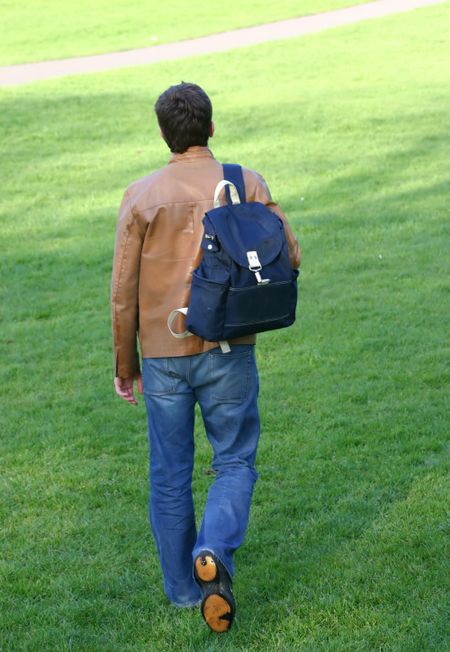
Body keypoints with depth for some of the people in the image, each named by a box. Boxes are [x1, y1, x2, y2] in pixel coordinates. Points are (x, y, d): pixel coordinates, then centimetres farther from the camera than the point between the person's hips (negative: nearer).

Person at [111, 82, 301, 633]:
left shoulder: (140, 197, -5)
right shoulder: (246, 185, -5)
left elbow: (123, 292, -4)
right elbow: (289, 257, -3)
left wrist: (125, 365, 7)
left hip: (162, 355, 1)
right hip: (228, 351, -1)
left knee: (170, 476, 14)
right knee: (235, 463, 13)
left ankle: (184, 587, 23)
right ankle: (214, 552, -12)